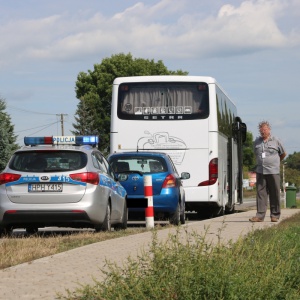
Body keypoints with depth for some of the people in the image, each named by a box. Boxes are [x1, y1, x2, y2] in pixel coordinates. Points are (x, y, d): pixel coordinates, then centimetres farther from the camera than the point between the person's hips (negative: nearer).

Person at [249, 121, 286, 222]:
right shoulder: (257, 141, 11)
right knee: (261, 193, -2)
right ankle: (260, 215, -3)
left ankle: (275, 215, 7)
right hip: (260, 171, 3)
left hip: (273, 172, -3)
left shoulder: (275, 141, 2)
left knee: (274, 194, 0)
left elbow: (283, 154, 15)